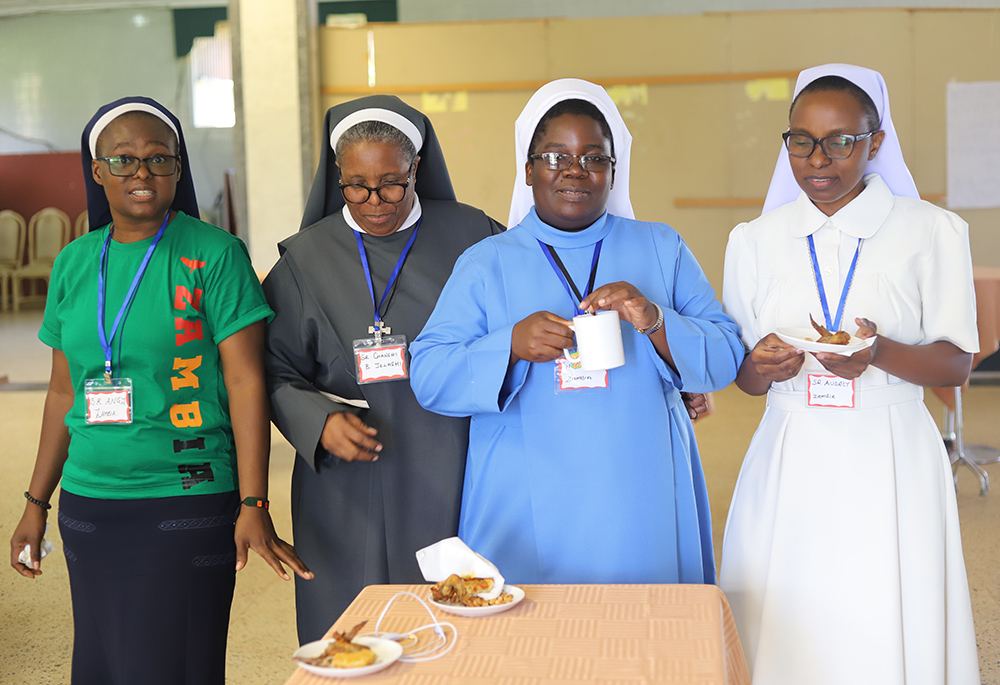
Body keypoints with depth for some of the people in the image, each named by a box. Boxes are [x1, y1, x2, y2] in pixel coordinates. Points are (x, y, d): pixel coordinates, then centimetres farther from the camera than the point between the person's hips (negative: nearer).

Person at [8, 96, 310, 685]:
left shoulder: (215, 254, -5)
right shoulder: (74, 263, 9)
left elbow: (245, 381, -10)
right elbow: (65, 393, 15)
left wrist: (254, 505, -16)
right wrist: (37, 502, 16)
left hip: (188, 503, -5)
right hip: (88, 506, 5)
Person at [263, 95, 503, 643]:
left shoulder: (472, 237, 2)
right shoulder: (306, 258, 5)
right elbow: (278, 373, 4)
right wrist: (321, 422, -13)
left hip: (452, 483, 0)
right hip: (350, 495, 1)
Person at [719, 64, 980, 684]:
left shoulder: (933, 231, 2)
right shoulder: (754, 241, 8)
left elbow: (956, 365, 0)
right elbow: (744, 377, 10)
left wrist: (879, 354, -19)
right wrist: (762, 368, -13)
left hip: (890, 468, -1)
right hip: (789, 467, 2)